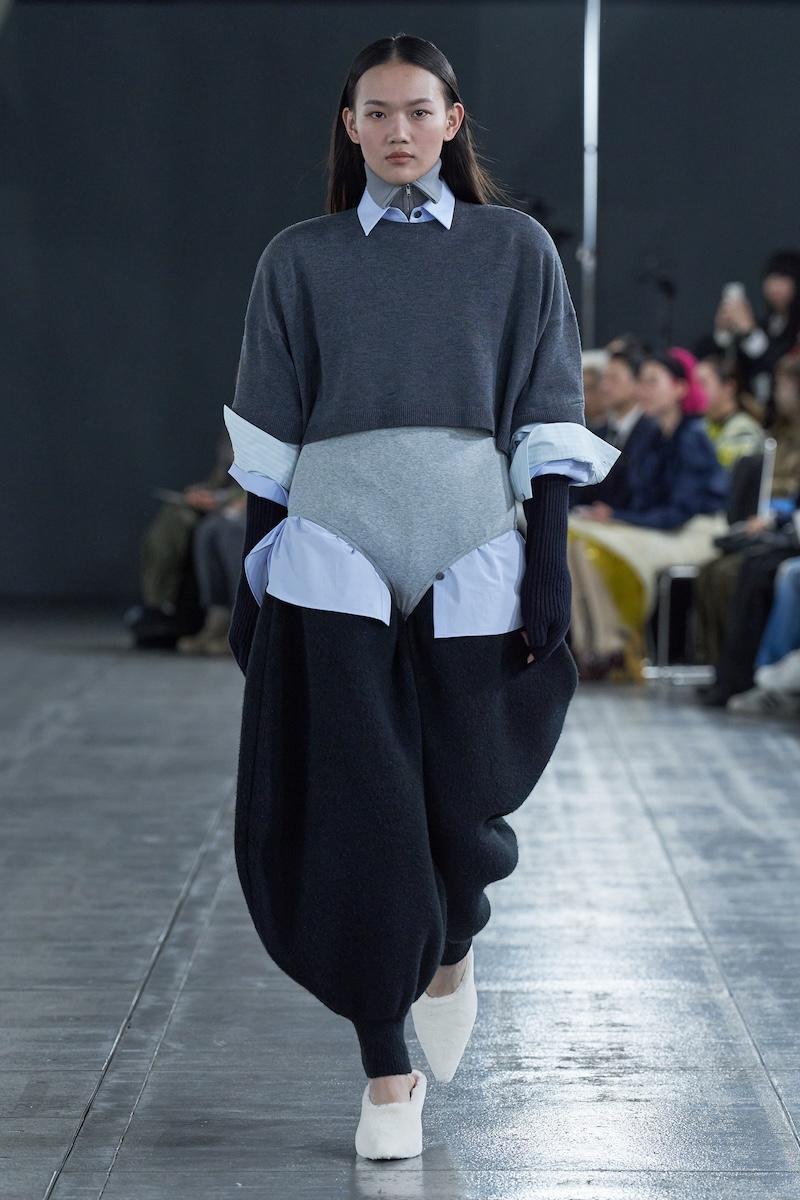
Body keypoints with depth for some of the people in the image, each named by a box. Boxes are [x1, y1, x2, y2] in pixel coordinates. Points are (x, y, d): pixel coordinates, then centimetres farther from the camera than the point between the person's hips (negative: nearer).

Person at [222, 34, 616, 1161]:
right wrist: (250, 582, 6)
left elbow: (547, 425, 4)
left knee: (462, 793, 2)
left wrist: (549, 566, -4)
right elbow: (268, 437, 9)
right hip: (334, 564, 0)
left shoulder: (516, 251, 7)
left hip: (471, 552, 0)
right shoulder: (300, 261, 8)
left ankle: (450, 951, 38)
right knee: (354, 806, -2)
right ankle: (388, 1068, 9)